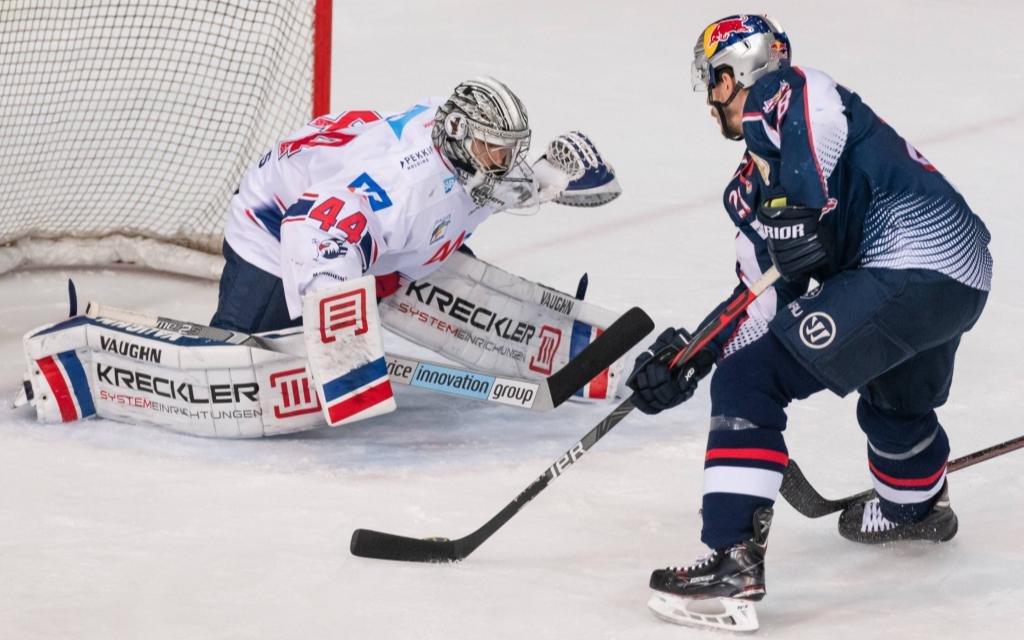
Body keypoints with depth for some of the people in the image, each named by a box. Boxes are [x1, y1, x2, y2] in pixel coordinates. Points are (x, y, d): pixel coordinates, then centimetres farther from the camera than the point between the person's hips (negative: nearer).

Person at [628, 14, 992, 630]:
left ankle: (735, 558, -15)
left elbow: (814, 109, -27)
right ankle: (918, 504, 68)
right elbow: (764, 298, 21)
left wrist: (797, 204, -26)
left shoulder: (776, 96, 0)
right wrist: (691, 356, 15)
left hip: (909, 272, -11)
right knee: (896, 395, 39)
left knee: (751, 379, -10)